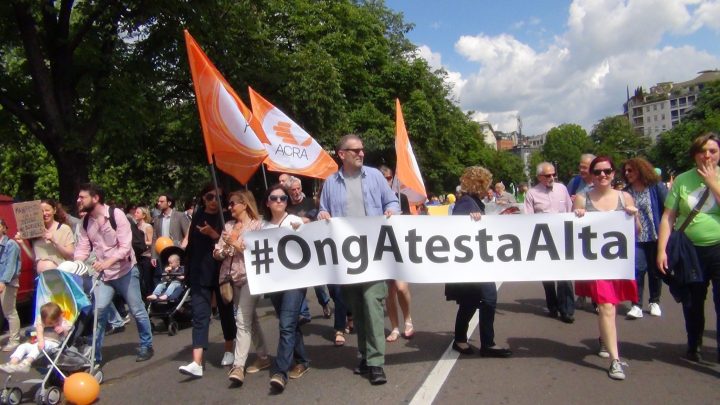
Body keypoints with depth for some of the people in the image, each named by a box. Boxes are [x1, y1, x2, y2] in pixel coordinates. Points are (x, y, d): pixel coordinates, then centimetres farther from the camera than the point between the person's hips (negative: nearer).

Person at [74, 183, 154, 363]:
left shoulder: (116, 215, -17)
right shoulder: (86, 222, 1)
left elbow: (125, 247, -21)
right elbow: (83, 248, -2)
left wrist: (107, 262, -35)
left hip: (125, 271, -4)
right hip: (103, 274, 4)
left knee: (137, 311, 6)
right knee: (98, 311, -2)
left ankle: (146, 346, 23)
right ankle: (95, 354, 10)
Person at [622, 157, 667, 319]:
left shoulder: (657, 186, -5)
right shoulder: (626, 192, 2)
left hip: (655, 236, -1)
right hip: (636, 237, 1)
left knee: (655, 270, 11)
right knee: (638, 269, -8)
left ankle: (654, 302, 26)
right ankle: (637, 305, -4)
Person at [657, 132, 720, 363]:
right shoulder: (682, 180, 2)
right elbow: (668, 217, -1)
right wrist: (661, 250, -8)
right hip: (690, 250, 2)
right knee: (692, 303, 14)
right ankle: (694, 345, 35)